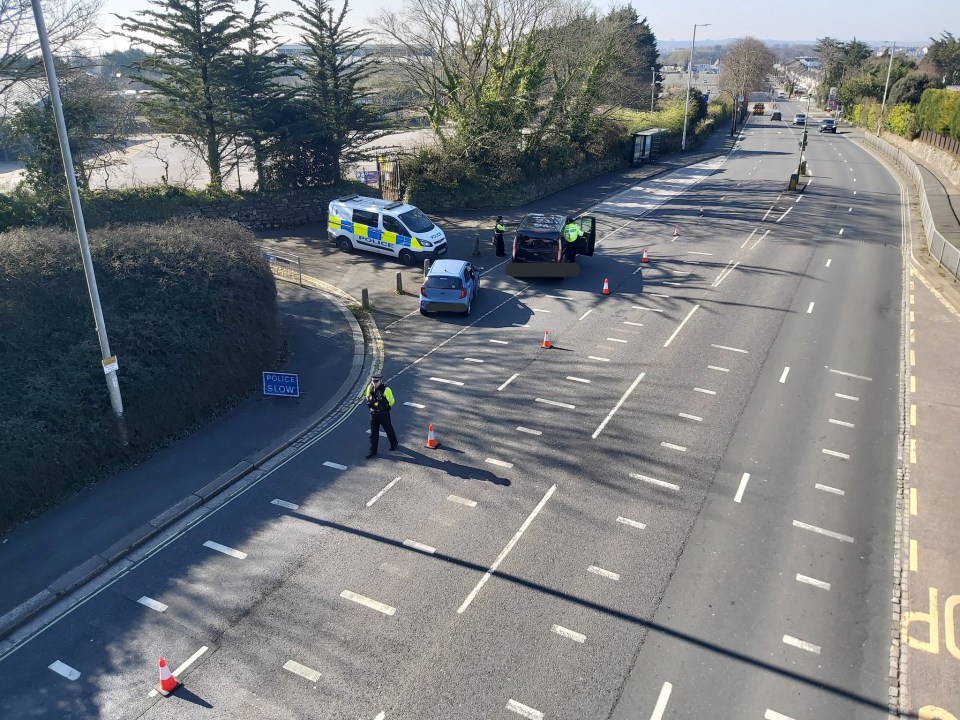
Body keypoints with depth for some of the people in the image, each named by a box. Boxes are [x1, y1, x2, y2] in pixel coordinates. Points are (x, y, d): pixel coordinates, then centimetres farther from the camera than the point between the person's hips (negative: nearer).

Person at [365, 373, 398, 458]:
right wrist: (369, 403, 4)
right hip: (373, 413, 4)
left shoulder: (386, 390, -19)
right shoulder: (370, 388, -4)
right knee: (373, 433, 6)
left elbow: (391, 401, -7)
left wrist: (386, 407, -6)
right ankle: (373, 451, 13)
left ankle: (394, 443, 40)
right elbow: (367, 397, 16)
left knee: (388, 429, 16)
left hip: (384, 414, -4)